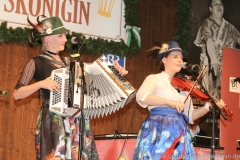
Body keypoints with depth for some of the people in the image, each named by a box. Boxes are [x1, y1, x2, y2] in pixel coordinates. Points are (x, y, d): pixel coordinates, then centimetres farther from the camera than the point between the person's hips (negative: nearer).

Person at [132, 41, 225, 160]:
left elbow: (190, 116, 14)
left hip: (179, 134, 5)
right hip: (158, 131, -5)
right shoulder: (155, 79, 3)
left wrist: (209, 106, -1)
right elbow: (141, 96, -17)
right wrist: (169, 102, -24)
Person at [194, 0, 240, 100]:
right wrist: (214, 61, -29)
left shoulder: (229, 26, 17)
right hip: (211, 64, -5)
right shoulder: (207, 24, -1)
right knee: (211, 92, -10)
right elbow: (209, 42, -15)